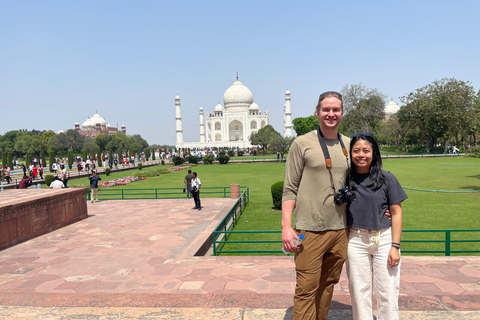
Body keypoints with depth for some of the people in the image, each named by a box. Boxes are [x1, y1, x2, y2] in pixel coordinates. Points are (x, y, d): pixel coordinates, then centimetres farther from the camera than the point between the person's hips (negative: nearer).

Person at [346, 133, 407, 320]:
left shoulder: (387, 179, -2)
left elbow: (396, 213, 0)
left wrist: (395, 246, -5)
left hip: (384, 239, -1)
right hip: (355, 241, 1)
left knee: (387, 294, 5)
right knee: (359, 292, 10)